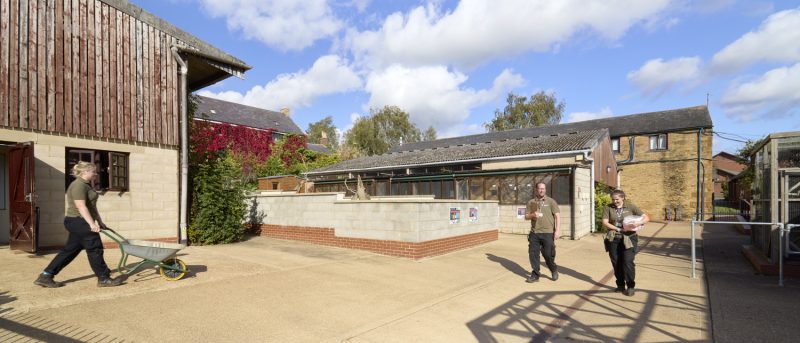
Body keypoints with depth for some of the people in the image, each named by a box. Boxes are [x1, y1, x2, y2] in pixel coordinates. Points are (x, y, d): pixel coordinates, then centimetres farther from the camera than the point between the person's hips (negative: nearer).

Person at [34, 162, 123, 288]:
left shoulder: (86, 185, 16)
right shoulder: (78, 185, -16)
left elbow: (92, 206, 19)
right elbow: (81, 207, -24)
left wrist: (100, 221, 19)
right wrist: (92, 224, -28)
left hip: (78, 223, 10)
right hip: (79, 222, -10)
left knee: (70, 251, 14)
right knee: (95, 249, -3)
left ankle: (45, 276, 19)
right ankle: (104, 279, 5)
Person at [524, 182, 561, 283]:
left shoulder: (551, 201, 2)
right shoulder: (531, 202, 10)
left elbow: (557, 216, -3)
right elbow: (526, 216, 12)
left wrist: (558, 230, -13)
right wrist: (532, 215, -11)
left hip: (548, 233, -3)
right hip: (534, 233, 3)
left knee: (548, 254, 0)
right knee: (533, 253, 2)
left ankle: (554, 270, 29)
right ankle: (535, 274, 16)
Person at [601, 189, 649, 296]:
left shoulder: (631, 207, 2)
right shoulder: (608, 208, 3)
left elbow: (646, 217, 1)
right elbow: (605, 223, -4)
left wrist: (639, 222, -19)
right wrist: (618, 229, -15)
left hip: (629, 238, -1)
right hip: (613, 239, 2)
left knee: (628, 262, -8)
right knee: (616, 263, 6)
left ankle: (631, 286, 6)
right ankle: (620, 285, 21)